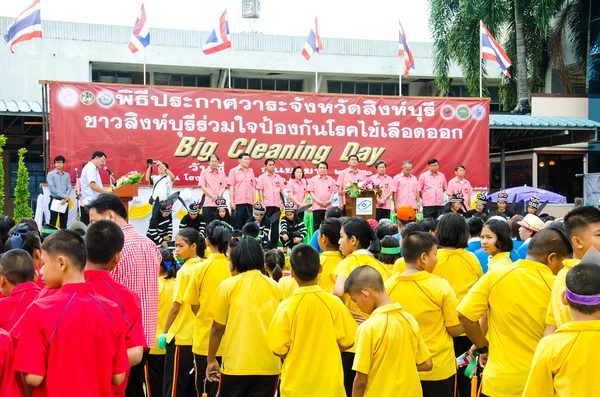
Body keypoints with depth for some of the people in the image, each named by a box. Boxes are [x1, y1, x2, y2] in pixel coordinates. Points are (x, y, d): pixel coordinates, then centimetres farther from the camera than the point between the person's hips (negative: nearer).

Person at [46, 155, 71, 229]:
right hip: (55, 200, -3)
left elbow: (69, 188, 5)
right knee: (52, 222, -4)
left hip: (64, 201, 4)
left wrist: (65, 198, -12)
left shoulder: (67, 175, 11)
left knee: (64, 222, 6)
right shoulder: (50, 174, 0)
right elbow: (52, 188, -9)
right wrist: (64, 196, -13)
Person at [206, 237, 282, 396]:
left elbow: (217, 328, -2)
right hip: (268, 365, 2)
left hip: (236, 364, -2)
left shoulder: (228, 286, -4)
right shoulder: (274, 287, 4)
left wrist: (211, 359, 10)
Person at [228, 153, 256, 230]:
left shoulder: (251, 171, 14)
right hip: (238, 203, -4)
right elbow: (231, 187, -3)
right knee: (237, 225, -2)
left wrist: (254, 201, 10)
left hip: (249, 203, 4)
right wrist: (231, 202, -9)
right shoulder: (233, 171, 2)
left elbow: (253, 187, 16)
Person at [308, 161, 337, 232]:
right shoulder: (313, 179, 8)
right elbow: (311, 192, 1)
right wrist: (318, 201, -11)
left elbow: (333, 191, 10)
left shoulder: (331, 180, 13)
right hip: (316, 207, -1)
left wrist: (329, 201, -7)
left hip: (328, 207, 1)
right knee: (317, 226, -2)